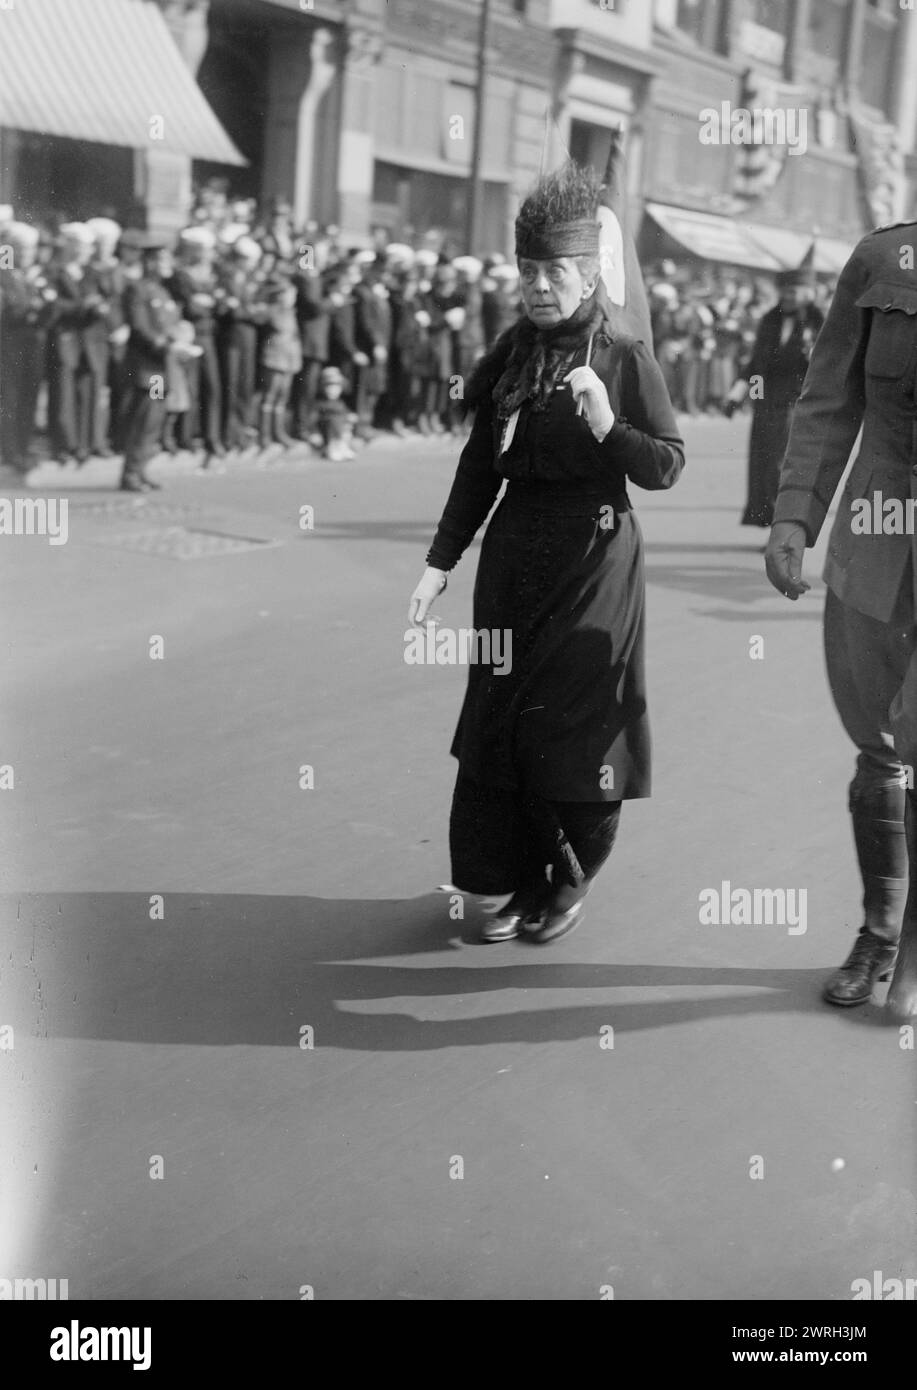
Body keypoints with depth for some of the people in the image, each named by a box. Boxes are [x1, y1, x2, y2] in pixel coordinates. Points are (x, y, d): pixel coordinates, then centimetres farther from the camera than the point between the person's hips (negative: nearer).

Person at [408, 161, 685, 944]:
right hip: (513, 558, 5)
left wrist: (608, 428, -23)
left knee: (576, 727, -1)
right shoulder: (506, 359, 6)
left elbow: (667, 467, -5)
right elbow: (480, 467, 9)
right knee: (503, 721, 6)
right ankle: (527, 880, 21)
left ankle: (576, 878, 22)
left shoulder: (625, 360, -5)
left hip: (595, 564, -4)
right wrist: (440, 563, 6)